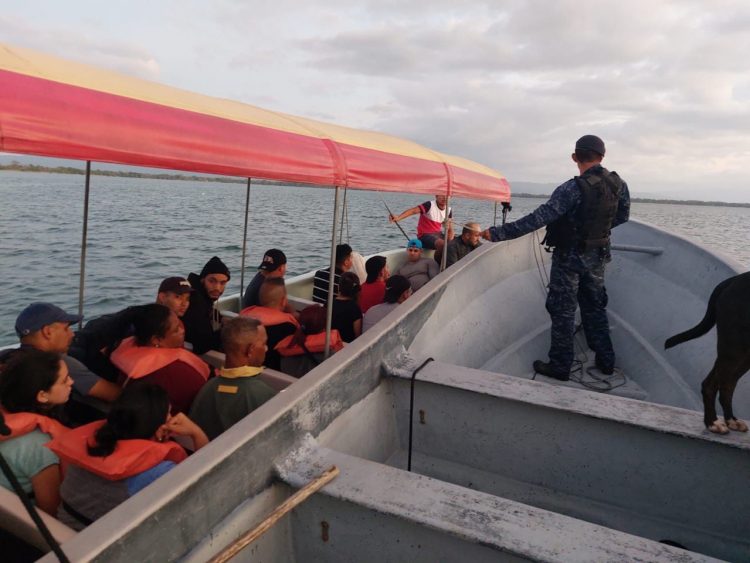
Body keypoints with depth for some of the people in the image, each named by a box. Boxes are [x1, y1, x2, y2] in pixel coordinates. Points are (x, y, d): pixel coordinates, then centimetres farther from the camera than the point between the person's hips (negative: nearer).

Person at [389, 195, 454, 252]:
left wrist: (450, 242, -16)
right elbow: (413, 210, -27)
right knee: (442, 244, -33)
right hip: (425, 235, -7)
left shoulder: (449, 210, 7)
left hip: (438, 234, 7)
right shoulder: (429, 205, -13)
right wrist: (398, 218, -44)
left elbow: (450, 229, 6)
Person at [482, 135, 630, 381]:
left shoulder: (573, 189, -25)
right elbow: (622, 216, 11)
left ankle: (560, 367, 13)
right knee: (595, 308, 20)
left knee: (563, 312, 5)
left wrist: (498, 233, -31)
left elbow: (539, 218, -31)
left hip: (570, 258, -6)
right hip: (597, 257, 6)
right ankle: (605, 361, 30)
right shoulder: (619, 185, -4)